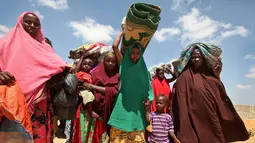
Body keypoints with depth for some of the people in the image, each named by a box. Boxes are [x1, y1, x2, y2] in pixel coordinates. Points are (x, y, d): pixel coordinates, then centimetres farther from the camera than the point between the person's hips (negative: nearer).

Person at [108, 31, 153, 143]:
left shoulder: (142, 68, 11)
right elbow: (115, 46, -3)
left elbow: (147, 86, 15)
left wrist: (148, 98, -3)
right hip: (123, 105, -2)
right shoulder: (123, 64, 5)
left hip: (137, 106, 2)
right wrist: (122, 32, 7)